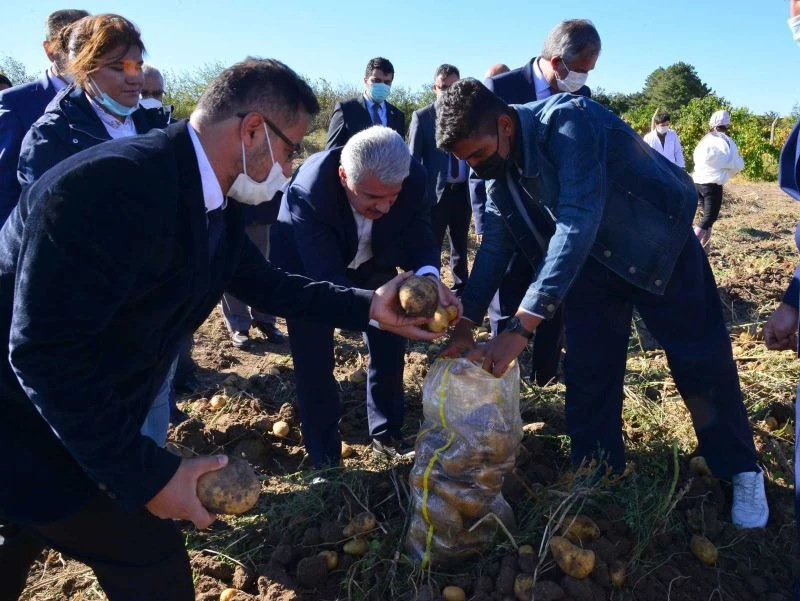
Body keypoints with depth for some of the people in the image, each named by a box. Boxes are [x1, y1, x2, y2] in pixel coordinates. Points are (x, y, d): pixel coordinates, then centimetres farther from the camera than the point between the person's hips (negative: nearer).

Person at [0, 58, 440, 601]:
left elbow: (263, 282, 10)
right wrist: (146, 474, -27)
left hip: (83, 419, 9)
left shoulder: (213, 202, -3)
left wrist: (369, 307, 3)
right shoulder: (114, 184, -32)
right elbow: (45, 351, -32)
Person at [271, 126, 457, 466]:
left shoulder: (413, 179, -30)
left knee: (389, 345, 8)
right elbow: (326, 279, -41)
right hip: (309, 271, -3)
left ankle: (387, 434, 30)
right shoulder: (308, 192, -40)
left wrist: (428, 279, -44)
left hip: (370, 263, 4)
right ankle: (324, 457, 16)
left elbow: (421, 241, -21)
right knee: (314, 361, -3)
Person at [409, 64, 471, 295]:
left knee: (461, 246, 14)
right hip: (435, 192, -3)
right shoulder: (422, 116, -1)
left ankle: (461, 291, 25)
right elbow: (413, 159, -2)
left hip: (463, 191, 3)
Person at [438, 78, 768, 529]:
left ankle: (740, 471, 26)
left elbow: (578, 221, -42)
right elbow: (495, 245, -3)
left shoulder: (567, 120, -33)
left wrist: (521, 326, -46)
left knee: (704, 360, 5)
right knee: (588, 374, 4)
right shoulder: (497, 171, -9)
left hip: (660, 241, -5)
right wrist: (465, 326, -10)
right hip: (590, 260, 6)